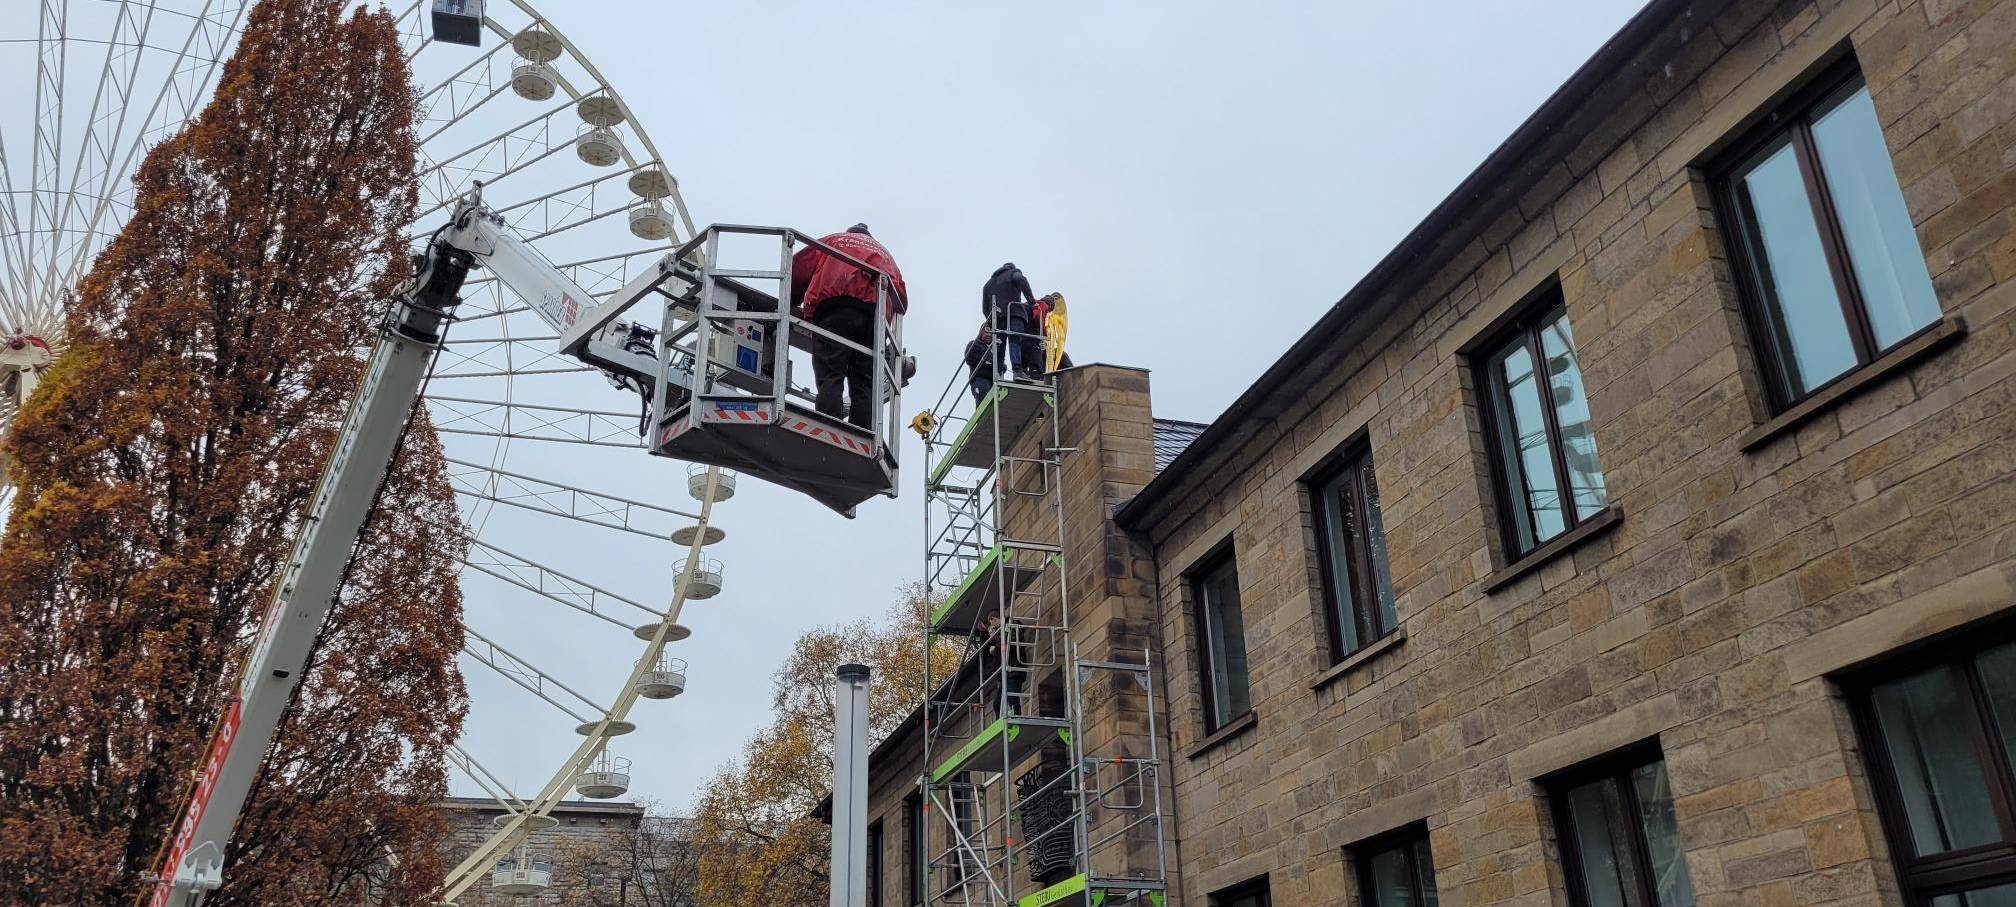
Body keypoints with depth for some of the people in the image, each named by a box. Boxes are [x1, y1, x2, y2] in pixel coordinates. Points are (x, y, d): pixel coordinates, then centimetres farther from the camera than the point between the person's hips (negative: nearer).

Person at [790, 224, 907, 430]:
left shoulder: (832, 240, 30)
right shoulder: (885, 254, 37)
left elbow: (797, 270, 21)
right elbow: (901, 301, 24)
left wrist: (789, 306, 33)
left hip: (833, 306, -2)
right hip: (874, 316, 2)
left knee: (830, 379, -13)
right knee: (864, 386, -2)